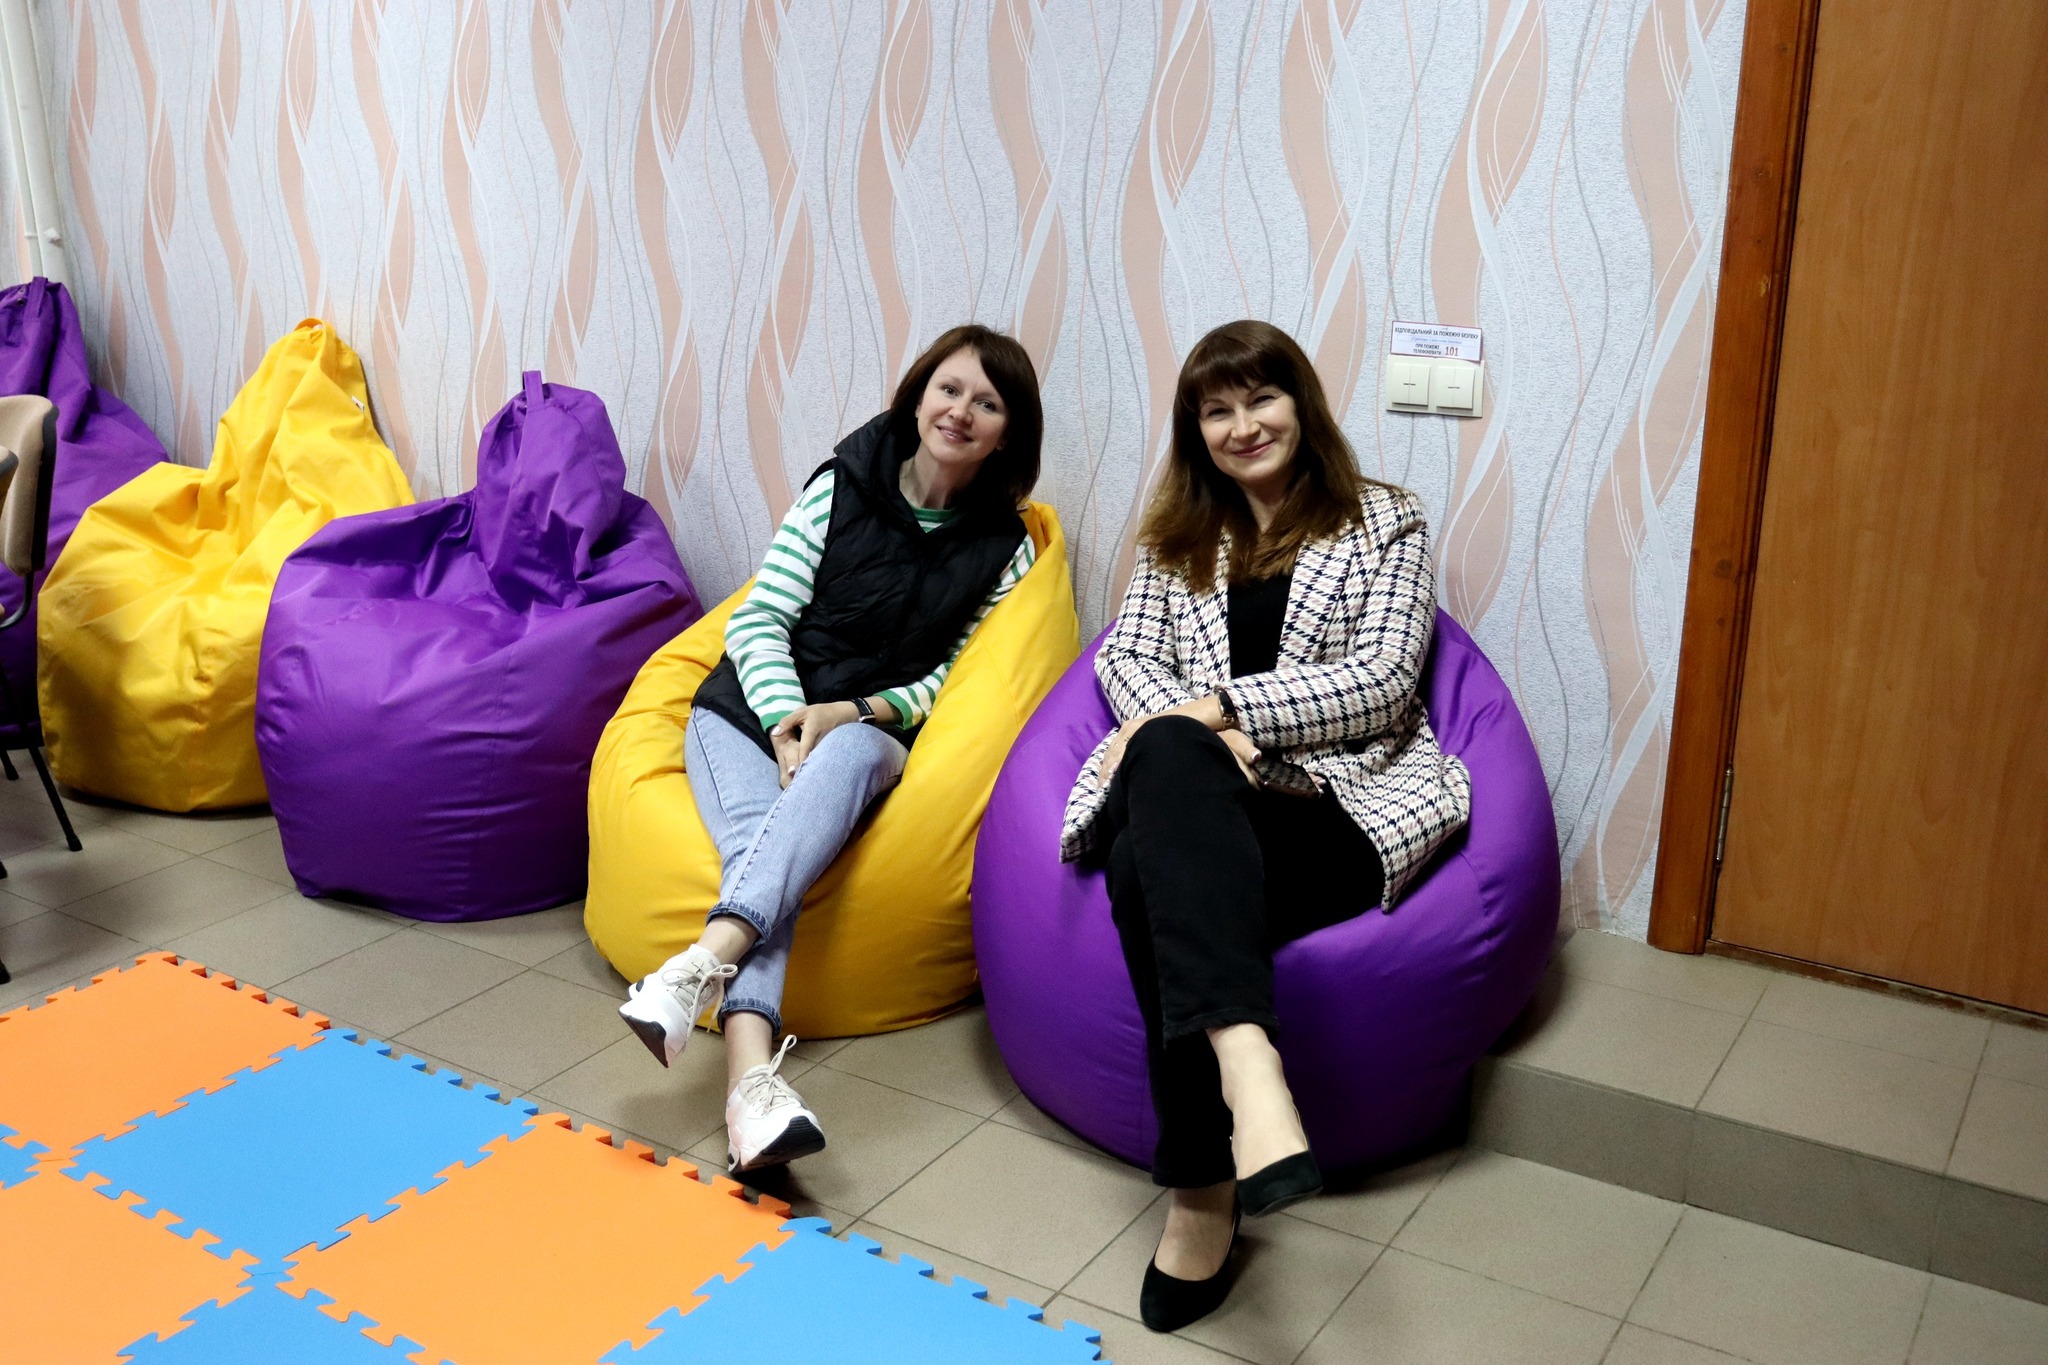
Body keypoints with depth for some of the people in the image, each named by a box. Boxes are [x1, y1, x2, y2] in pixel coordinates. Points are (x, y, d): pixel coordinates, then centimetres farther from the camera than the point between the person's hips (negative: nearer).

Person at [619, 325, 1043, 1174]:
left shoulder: (1005, 547, 5)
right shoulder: (841, 485, 2)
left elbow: (955, 675, 5)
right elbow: (761, 620, 0)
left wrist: (854, 713, -12)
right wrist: (787, 719, -17)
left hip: (869, 728, 0)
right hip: (751, 704, 0)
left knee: (852, 754, -38)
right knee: (756, 835, -32)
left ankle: (703, 964, -55)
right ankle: (752, 1081, -53)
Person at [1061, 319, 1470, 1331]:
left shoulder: (1383, 522, 14)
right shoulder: (1177, 534, 27)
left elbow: (1382, 679, 0)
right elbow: (1125, 659, 14)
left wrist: (1221, 703, -12)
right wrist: (1193, 728, -9)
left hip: (1338, 796, -2)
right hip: (1192, 792, 3)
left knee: (1155, 875, -36)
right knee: (1173, 757, -39)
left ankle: (1202, 1185, -37)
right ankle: (1246, 1061, -56)